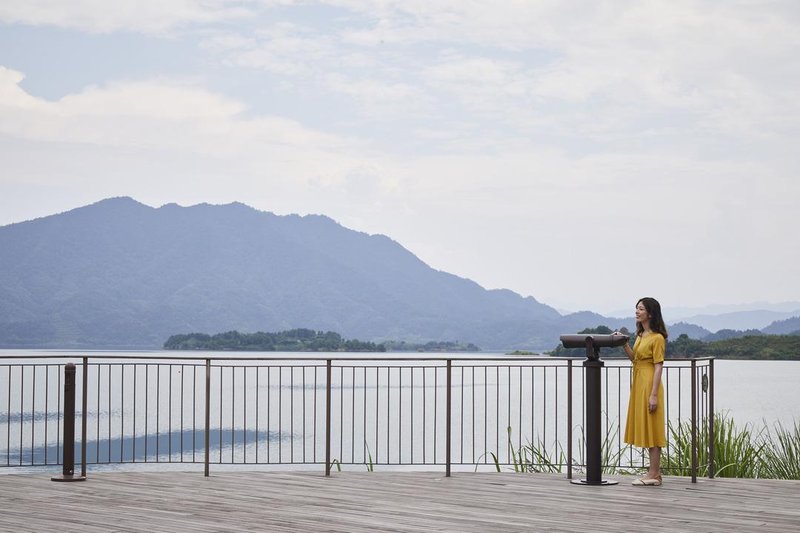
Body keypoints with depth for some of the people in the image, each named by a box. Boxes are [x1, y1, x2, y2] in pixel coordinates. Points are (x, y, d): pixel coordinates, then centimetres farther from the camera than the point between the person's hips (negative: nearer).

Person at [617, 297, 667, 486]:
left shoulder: (657, 337, -12)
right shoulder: (641, 334, 14)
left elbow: (658, 367, -16)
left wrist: (653, 394, -20)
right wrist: (624, 344, 3)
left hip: (649, 383, -9)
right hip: (638, 383, 9)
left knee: (650, 428, -6)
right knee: (645, 428, 10)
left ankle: (653, 475, -2)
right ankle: (655, 472, 16)